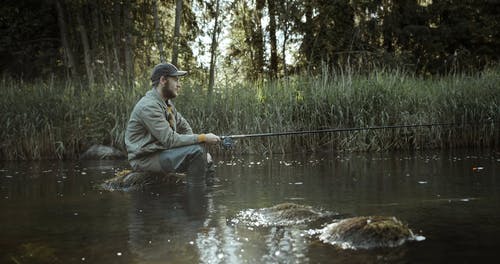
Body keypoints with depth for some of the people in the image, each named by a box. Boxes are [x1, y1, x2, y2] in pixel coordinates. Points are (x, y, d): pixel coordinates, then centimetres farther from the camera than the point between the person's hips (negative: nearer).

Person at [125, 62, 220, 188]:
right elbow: (170, 140, -25)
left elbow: (184, 126, 18)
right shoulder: (149, 106, -21)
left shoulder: (167, 102, 10)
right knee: (196, 151, -25)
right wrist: (202, 138, -22)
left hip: (162, 152, 10)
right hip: (145, 159, -10)